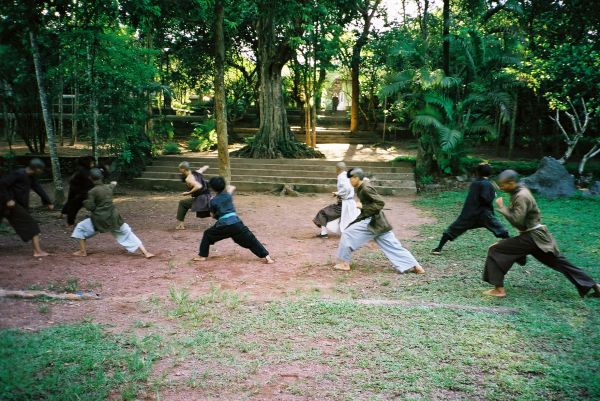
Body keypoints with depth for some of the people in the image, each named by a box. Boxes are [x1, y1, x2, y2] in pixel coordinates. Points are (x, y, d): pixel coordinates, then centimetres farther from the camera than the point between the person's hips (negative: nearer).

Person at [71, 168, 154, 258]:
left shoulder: (92, 192, -12)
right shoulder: (109, 187, 4)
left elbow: (90, 207, -12)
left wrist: (85, 202, 8)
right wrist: (113, 183, 52)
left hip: (99, 220, -4)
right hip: (113, 218, 4)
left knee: (80, 227, 19)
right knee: (127, 233, 11)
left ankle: (83, 251, 20)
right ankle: (145, 253, 5)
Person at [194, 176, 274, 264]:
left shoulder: (213, 201, 2)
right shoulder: (228, 195, 13)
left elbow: (213, 215, 14)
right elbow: (232, 187, 35)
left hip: (223, 225, -2)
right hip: (236, 223, 3)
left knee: (207, 235, 22)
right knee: (251, 240, 5)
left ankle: (202, 256, 23)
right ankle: (267, 257, -2)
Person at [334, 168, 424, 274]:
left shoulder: (366, 188, -18)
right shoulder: (362, 187, 11)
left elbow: (380, 203, -22)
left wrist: (363, 206, -19)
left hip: (372, 222, -10)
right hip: (376, 222, 10)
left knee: (347, 234, -4)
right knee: (392, 246, 8)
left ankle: (344, 264, 4)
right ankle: (414, 266, 7)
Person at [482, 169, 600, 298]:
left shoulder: (521, 196, -21)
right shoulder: (519, 192, 8)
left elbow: (517, 221, -27)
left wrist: (502, 207, -20)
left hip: (532, 237, -10)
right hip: (535, 235, 10)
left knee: (495, 250, -11)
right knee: (559, 262, 17)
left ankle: (499, 289, -10)